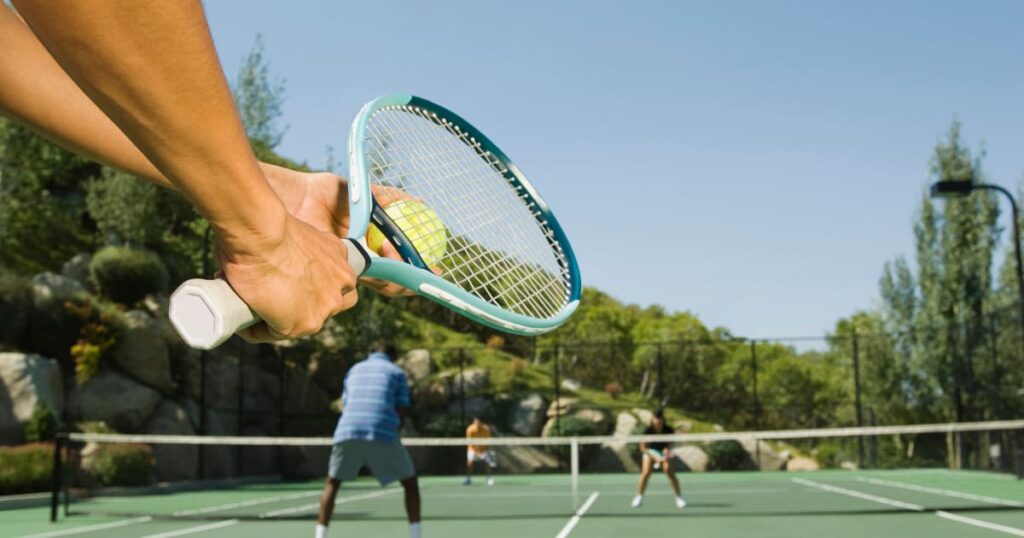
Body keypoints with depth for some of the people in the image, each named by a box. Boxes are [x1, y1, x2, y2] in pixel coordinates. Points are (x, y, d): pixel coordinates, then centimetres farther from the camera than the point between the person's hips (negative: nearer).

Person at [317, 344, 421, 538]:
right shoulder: (396, 372, 17)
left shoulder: (354, 370, 27)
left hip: (347, 432, 3)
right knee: (410, 482, 14)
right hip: (382, 433, -2)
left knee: (332, 483, 20)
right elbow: (402, 412, 9)